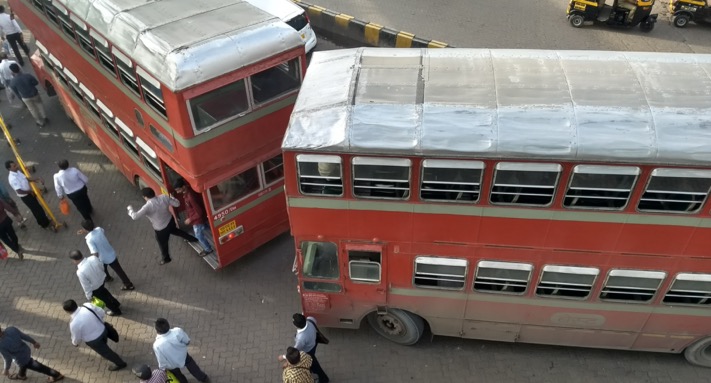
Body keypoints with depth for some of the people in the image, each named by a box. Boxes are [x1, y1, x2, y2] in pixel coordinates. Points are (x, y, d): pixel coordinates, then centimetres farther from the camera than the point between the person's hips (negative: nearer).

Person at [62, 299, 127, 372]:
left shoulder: (74, 324, -32)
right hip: (103, 330, 5)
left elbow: (77, 338, -13)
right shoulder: (88, 305, -20)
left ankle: (120, 363, 44)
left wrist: (75, 343, 12)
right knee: (103, 346, 36)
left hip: (94, 341, -5)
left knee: (105, 352, 23)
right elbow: (101, 312, -2)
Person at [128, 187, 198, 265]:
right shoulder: (164, 197, -19)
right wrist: (170, 198, 9)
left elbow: (135, 216, -32)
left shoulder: (148, 206, -32)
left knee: (162, 243, 23)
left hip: (161, 229, -5)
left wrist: (130, 209, -12)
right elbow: (177, 204, -10)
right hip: (171, 221, 5)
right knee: (174, 230, 39)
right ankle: (192, 238, 54)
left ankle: (166, 258, 50)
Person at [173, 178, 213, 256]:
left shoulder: (191, 197, -40)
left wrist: (190, 219, -20)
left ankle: (208, 249, 38)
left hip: (198, 219, -8)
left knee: (199, 235, 15)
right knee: (205, 228, 31)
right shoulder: (186, 192, -12)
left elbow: (199, 212, -32)